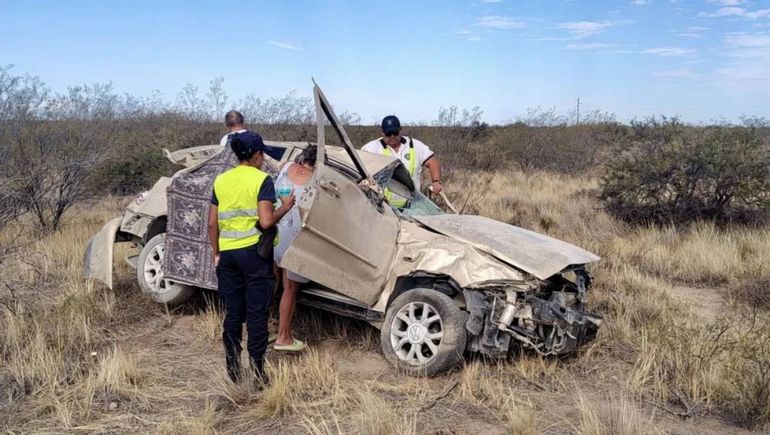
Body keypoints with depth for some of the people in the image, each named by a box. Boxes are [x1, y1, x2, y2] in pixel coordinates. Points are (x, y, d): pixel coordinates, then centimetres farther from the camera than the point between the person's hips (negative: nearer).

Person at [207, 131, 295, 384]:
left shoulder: (221, 180, 8)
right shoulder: (261, 180, -8)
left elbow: (212, 223, 8)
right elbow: (265, 222, -17)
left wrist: (216, 253, 16)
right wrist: (285, 207, 0)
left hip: (227, 254, 5)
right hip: (253, 252, -5)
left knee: (233, 313, 13)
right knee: (256, 314, 3)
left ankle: (232, 370, 19)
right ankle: (257, 370, 6)